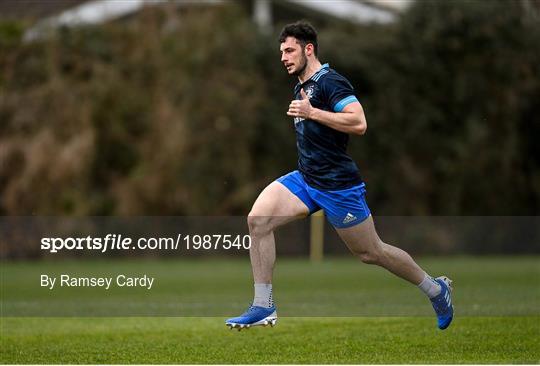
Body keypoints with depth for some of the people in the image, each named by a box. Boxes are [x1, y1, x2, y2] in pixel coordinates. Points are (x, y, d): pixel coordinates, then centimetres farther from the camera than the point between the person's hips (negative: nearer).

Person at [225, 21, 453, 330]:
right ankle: (263, 307, -10)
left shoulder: (330, 82, -14)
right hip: (305, 178, 8)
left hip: (338, 185, -8)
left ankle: (436, 289, 26)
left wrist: (311, 112, -27)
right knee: (258, 219, -13)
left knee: (371, 252, 4)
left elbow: (359, 123, -28)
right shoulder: (302, 87, 14)